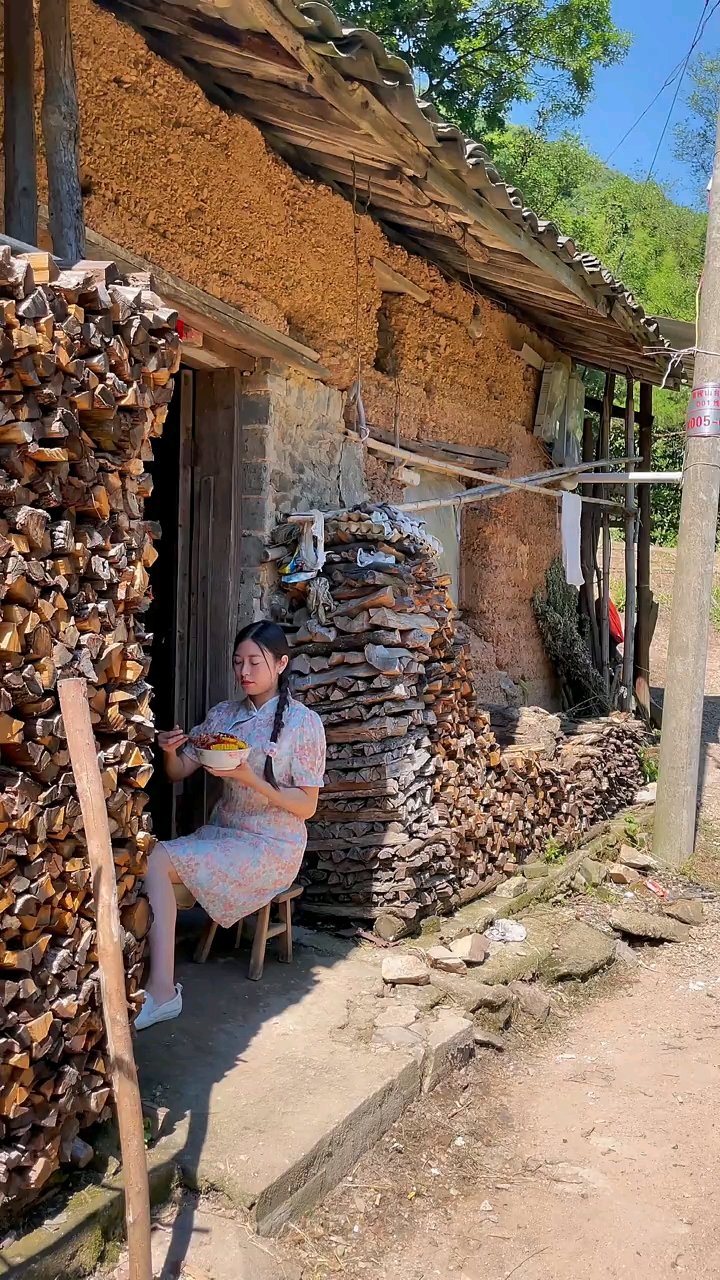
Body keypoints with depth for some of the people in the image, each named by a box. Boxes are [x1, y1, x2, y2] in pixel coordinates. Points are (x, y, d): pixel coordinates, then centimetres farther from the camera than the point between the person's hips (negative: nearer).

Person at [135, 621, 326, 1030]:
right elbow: (178, 773, 9)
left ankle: (162, 991, -20)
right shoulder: (223, 715, 8)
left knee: (157, 860, -24)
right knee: (151, 861, -24)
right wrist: (170, 751, -14)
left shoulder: (304, 722, -7)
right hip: (222, 835, 6)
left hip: (272, 847, -5)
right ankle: (161, 988, -24)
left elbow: (306, 806, -9)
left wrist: (251, 780, -22)